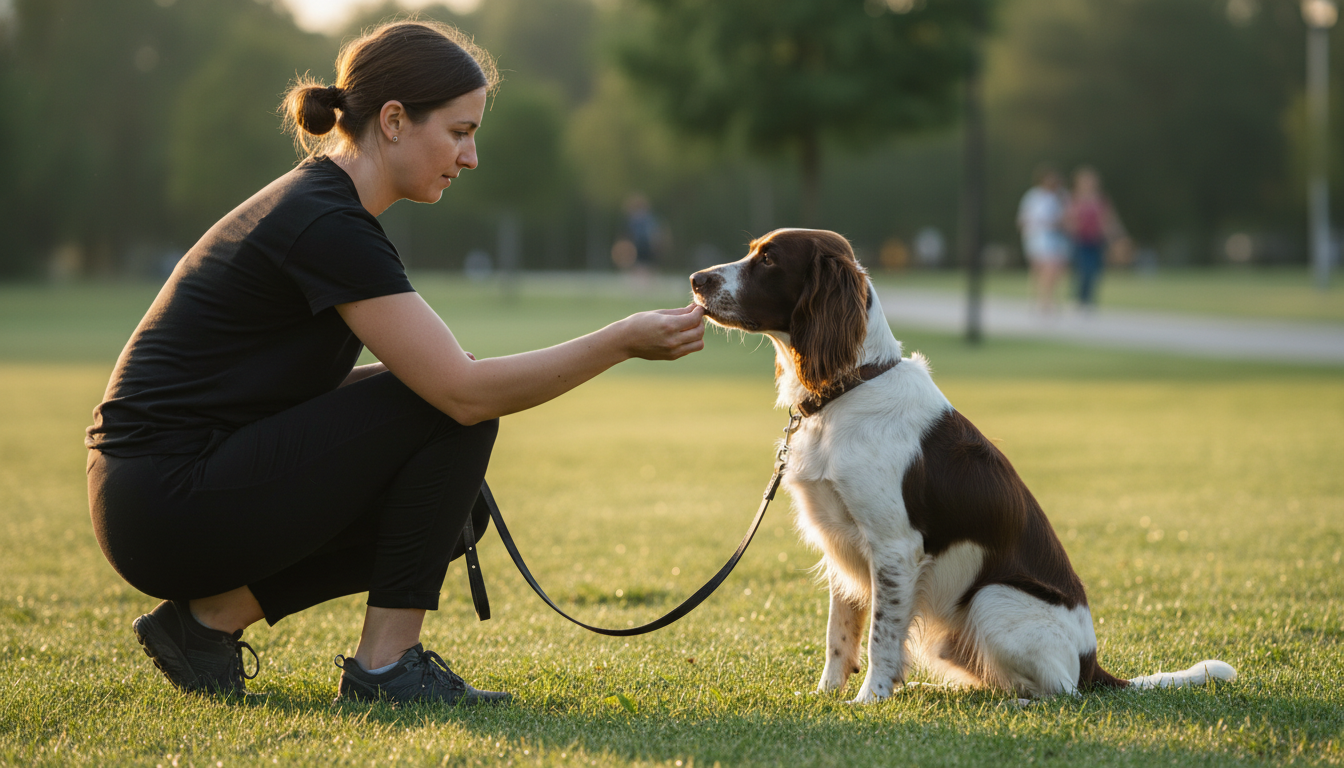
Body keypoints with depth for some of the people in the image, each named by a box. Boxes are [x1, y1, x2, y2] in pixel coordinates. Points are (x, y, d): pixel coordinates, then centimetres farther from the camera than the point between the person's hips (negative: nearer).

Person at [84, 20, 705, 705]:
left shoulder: (317, 204, 12)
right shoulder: (326, 225, -18)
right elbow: (464, 390, -22)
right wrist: (622, 342, -16)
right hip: (172, 506, -10)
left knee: (443, 505, 14)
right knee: (451, 407, -11)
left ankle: (212, 614, 10)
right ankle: (385, 666, -5)